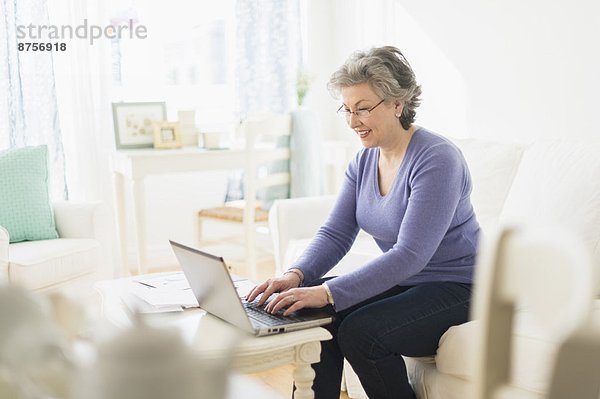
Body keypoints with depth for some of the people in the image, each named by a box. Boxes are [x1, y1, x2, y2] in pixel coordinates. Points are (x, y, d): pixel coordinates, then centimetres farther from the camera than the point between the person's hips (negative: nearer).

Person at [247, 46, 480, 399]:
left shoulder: (437, 160, -21)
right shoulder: (364, 162, 4)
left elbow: (410, 255, -29)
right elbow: (336, 234, 1)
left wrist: (328, 293, -35)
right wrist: (297, 275, -20)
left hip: (454, 290, -7)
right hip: (401, 283, 7)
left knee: (358, 331, -27)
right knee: (314, 315, -14)